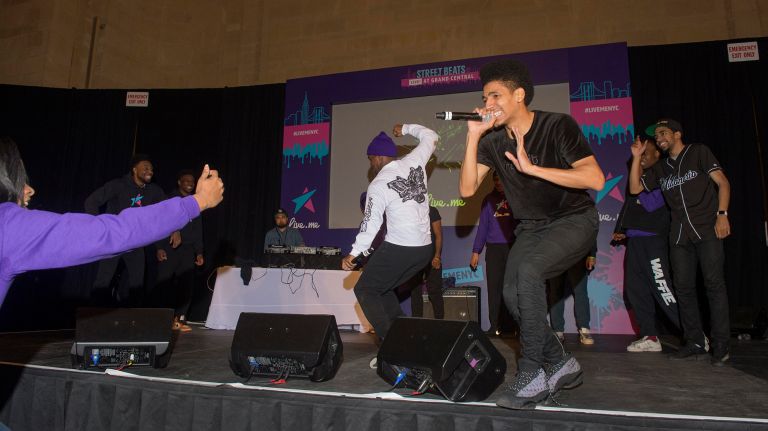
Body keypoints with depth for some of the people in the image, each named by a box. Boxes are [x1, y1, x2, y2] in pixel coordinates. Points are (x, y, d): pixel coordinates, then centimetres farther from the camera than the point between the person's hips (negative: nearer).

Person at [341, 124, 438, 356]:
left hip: (398, 249, -7)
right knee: (382, 287, 22)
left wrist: (353, 254, 3)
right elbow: (430, 137, 22)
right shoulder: (414, 162, 5)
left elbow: (370, 225, -7)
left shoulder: (378, 185, -9)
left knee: (364, 290, 6)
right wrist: (405, 128, 32)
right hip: (425, 249, 7)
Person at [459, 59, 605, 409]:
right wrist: (473, 137, -18)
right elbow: (467, 189, -11)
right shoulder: (493, 141, -2)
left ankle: (532, 374, -18)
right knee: (512, 294, -12)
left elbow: (595, 179, -26)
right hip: (532, 227, 6)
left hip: (575, 220, -5)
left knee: (528, 271, -30)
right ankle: (561, 364, 11)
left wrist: (532, 168, -30)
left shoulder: (558, 126, -16)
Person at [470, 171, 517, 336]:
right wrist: (476, 251, 8)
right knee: (494, 287, -1)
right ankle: (495, 327, 4)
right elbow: (483, 226, 13)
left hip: (514, 247, -2)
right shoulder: (489, 199, 14)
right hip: (494, 248, 2)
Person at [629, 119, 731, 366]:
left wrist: (722, 214, -13)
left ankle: (720, 345, -4)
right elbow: (634, 188, 14)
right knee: (683, 287, 2)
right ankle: (695, 343, 9)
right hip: (679, 234, 5)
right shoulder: (660, 169, 19)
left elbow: (722, 182, -1)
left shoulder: (698, 153, 6)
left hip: (707, 227, -5)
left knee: (714, 283, -9)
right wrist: (636, 158, 9)